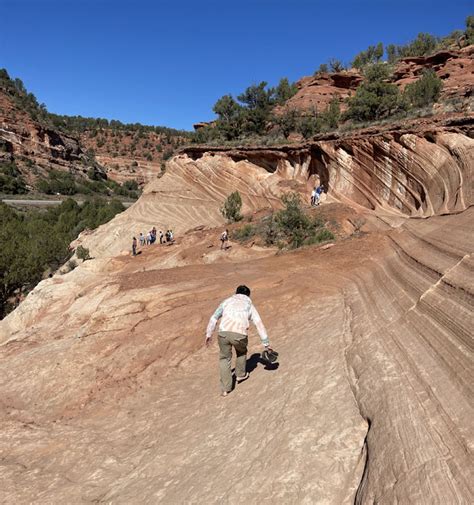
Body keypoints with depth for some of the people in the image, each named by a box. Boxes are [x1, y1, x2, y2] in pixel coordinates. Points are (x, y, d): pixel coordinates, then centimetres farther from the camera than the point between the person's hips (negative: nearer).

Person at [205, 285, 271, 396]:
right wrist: (266, 343, 23)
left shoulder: (227, 301, 26)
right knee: (242, 352, 32)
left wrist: (208, 334, 18)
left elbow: (214, 318, 18)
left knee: (224, 358, 21)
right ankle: (241, 375, 47)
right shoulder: (249, 305, 24)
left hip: (224, 332, 1)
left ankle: (225, 389, 21)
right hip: (239, 334, 0)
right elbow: (259, 325, 21)